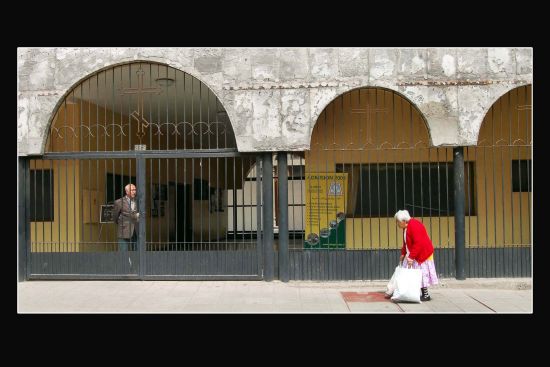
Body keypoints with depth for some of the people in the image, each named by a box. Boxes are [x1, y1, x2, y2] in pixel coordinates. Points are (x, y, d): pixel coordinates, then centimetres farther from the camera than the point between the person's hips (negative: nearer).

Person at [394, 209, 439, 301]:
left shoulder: (414, 225, -23)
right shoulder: (406, 227, 8)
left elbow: (418, 243, -28)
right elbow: (406, 243, 18)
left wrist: (411, 257, -28)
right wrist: (403, 253, 13)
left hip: (422, 254, -9)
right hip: (413, 255, 9)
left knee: (421, 273, -4)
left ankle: (426, 295, 5)